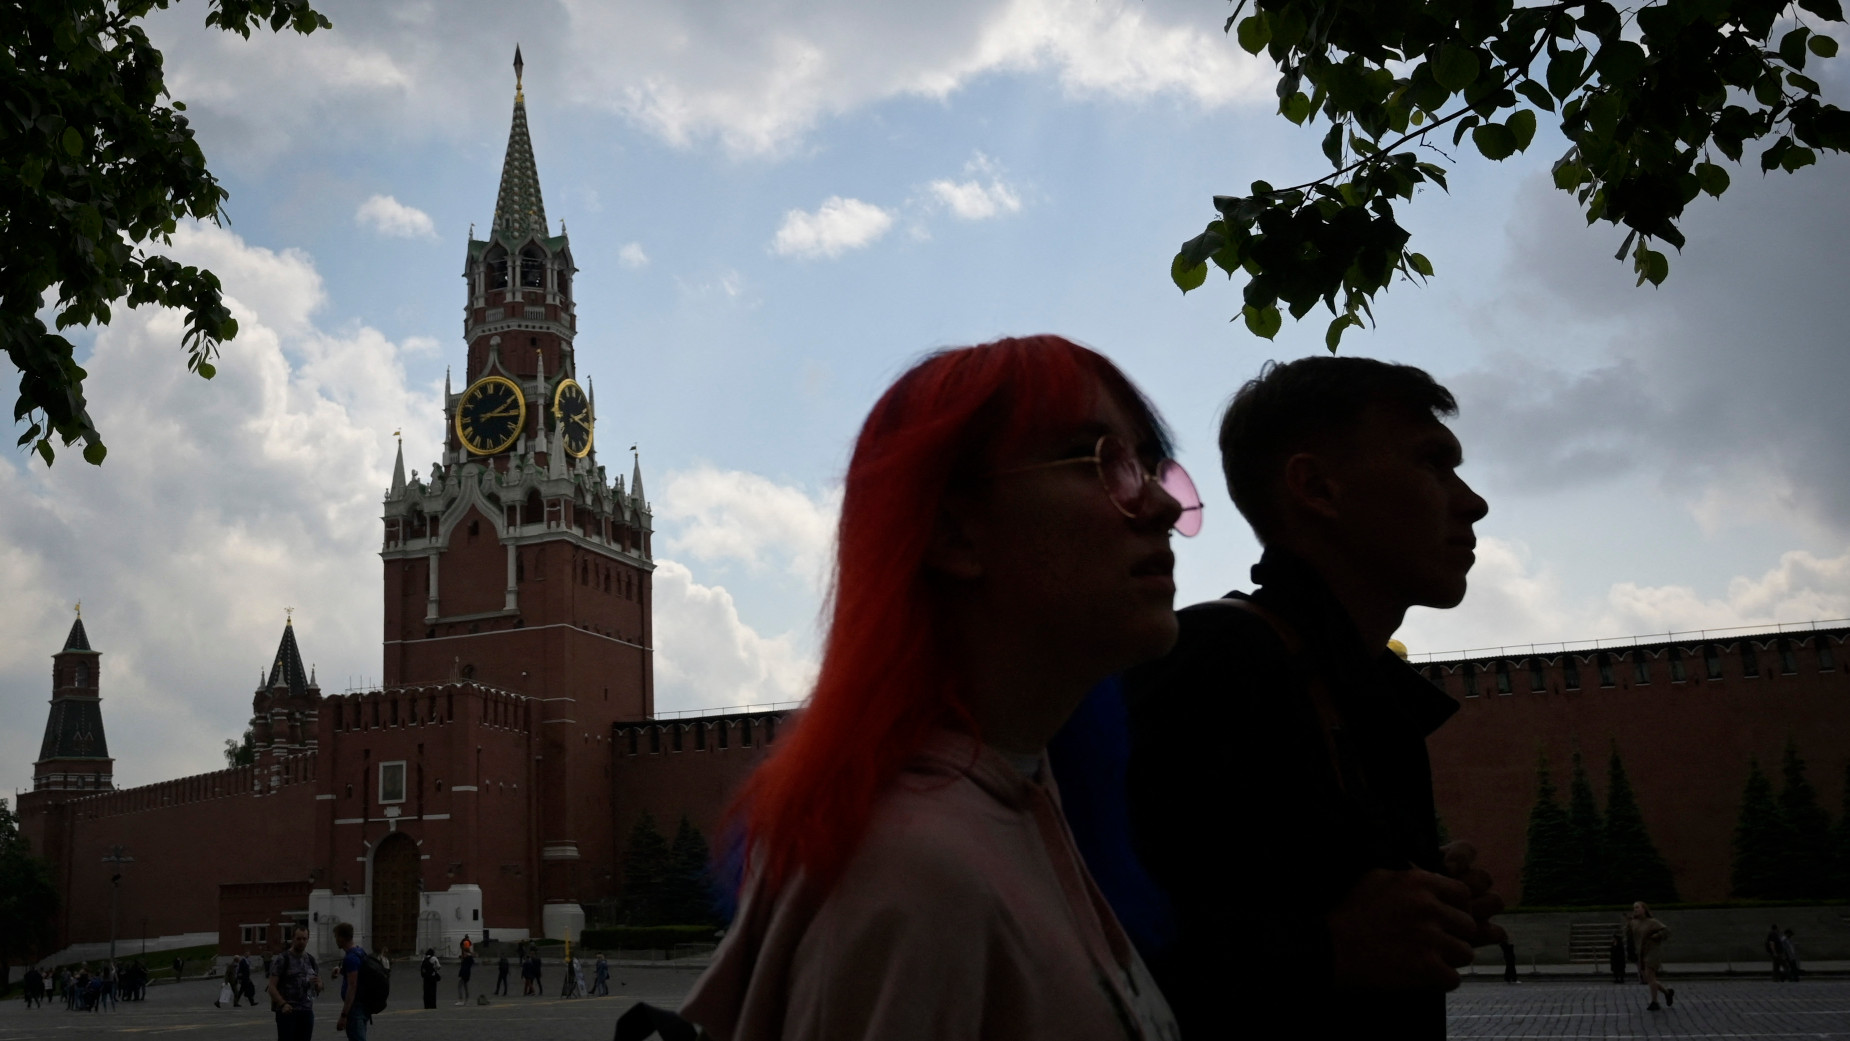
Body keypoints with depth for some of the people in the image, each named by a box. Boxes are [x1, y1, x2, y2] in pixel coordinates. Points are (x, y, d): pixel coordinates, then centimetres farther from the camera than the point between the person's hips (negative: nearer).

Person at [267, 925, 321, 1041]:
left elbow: (319, 988, 18)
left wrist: (317, 984, -7)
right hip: (287, 1011, -5)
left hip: (307, 1011, 5)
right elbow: (271, 986, -9)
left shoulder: (311, 960, 13)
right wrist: (283, 1004, -23)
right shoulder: (282, 959, -3)